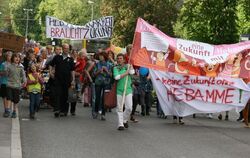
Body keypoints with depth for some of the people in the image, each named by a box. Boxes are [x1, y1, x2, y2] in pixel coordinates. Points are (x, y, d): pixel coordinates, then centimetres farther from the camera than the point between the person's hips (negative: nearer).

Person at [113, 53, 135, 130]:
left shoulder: (127, 66, 9)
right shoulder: (116, 68, 5)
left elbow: (132, 72, -11)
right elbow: (116, 77, -12)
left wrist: (130, 66, -10)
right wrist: (126, 73, -8)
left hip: (128, 89, 1)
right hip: (119, 90, -1)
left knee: (129, 107, -7)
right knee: (120, 108, 0)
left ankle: (124, 120, 18)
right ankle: (120, 124, 7)